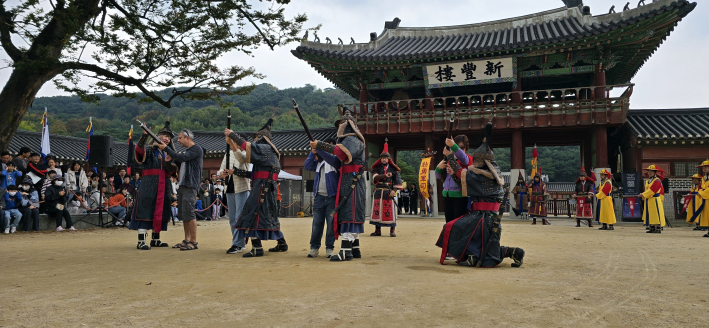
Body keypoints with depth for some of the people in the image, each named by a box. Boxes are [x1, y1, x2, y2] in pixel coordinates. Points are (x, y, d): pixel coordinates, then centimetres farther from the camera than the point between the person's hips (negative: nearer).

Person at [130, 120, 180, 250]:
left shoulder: (169, 153, 17)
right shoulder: (149, 149, 1)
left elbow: (171, 171, 7)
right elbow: (139, 150, -22)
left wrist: (168, 162, -14)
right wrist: (145, 135, -35)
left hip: (164, 186, 6)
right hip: (149, 186, -6)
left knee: (160, 211, 10)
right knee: (145, 210, -10)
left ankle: (155, 239, 21)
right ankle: (141, 241, -10)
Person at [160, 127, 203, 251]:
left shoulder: (196, 149, -8)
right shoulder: (187, 151, 22)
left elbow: (181, 158, -19)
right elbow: (178, 161, 23)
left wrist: (166, 148, -14)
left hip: (190, 186, -10)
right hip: (182, 185, 10)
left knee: (189, 213, -12)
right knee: (183, 214, 10)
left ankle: (193, 242, -9)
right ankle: (187, 240, 16)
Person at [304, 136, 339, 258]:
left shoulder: (336, 159, 1)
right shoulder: (319, 161, 17)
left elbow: (331, 160, -21)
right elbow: (307, 166, 12)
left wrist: (319, 149, -25)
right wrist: (312, 153, 0)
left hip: (332, 196, -4)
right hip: (319, 196, 4)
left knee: (331, 223, 0)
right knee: (317, 223, 5)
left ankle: (330, 248, 8)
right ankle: (314, 247, 10)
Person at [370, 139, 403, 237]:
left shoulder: (393, 169, 8)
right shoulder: (377, 168, 10)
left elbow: (398, 181, 4)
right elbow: (375, 176, -10)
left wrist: (394, 190, -9)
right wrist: (384, 175, -26)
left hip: (388, 192, -2)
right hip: (378, 192, 2)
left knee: (390, 211, -4)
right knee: (377, 210, 2)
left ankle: (392, 230, 2)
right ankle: (377, 230, 10)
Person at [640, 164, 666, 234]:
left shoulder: (657, 181, -11)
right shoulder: (648, 181, 17)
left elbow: (652, 190, -20)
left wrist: (643, 194, -20)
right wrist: (643, 195, 3)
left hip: (655, 200, -9)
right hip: (648, 201, 9)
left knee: (656, 215, -7)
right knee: (649, 215, 10)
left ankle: (658, 229, -4)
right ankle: (652, 228, 16)